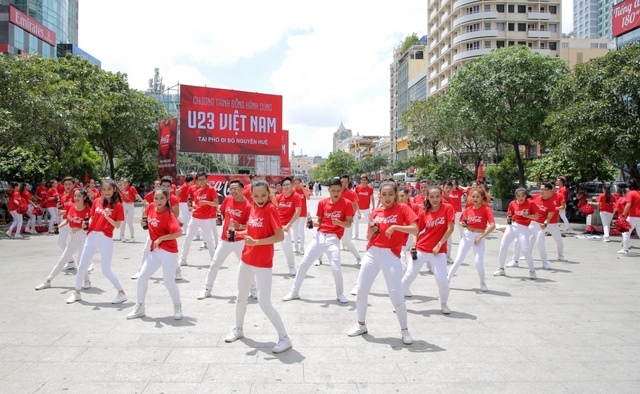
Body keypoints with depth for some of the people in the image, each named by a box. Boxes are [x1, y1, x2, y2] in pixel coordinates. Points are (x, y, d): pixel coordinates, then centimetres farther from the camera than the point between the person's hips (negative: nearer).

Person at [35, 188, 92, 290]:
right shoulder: (70, 207, -1)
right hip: (73, 237, 6)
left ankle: (87, 281, 9)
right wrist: (59, 226, -5)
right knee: (62, 259, 14)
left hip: (84, 236, -6)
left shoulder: (88, 210, -15)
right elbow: (67, 220, 11)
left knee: (81, 259, -15)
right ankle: (48, 281, 25)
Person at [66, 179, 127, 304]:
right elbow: (92, 217, 16)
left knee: (106, 270, -6)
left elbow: (117, 226, -9)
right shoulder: (97, 201, 6)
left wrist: (108, 217, -24)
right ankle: (77, 293, 31)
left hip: (106, 238, -5)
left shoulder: (118, 205, -7)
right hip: (92, 236, 5)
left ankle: (122, 293, 8)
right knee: (82, 266, 12)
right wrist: (89, 224, -5)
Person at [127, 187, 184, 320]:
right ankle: (139, 307, 26)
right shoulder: (150, 207, 1)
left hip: (168, 251, -7)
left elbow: (178, 233, -28)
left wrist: (161, 238, -21)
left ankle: (177, 307, 17)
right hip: (154, 250, 7)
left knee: (168, 281, -5)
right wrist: (143, 222, 0)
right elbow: (146, 221, 23)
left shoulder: (169, 215, -18)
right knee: (142, 277, 9)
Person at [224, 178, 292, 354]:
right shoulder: (253, 208, 4)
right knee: (241, 297, 20)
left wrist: (256, 242, -27)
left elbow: (280, 236, -23)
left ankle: (284, 338, 5)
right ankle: (238, 329, 42)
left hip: (263, 263, -8)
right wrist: (238, 233, -2)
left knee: (264, 303, -8)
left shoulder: (270, 209, -17)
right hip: (246, 260, 8)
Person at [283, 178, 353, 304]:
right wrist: (313, 223, -10)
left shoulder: (346, 203, -5)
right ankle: (294, 292, 22)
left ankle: (340, 294, 14)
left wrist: (338, 222, -24)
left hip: (333, 238, -4)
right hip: (319, 236, 4)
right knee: (303, 264, 5)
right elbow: (319, 222, 11)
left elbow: (348, 224, -5)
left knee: (336, 268, -15)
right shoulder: (322, 202, 4)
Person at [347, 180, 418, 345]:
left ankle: (404, 330, 18)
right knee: (361, 290, 7)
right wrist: (371, 231, -10)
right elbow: (369, 238, 12)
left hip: (391, 255, -4)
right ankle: (361, 325, 27)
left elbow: (415, 230, -14)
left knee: (396, 295, -3)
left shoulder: (403, 209, -3)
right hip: (372, 253, 5)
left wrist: (394, 227, -22)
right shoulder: (375, 212, 8)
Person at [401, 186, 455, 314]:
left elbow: (450, 228, -9)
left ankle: (444, 304, 20)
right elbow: (416, 231, 7)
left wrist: (439, 245, -11)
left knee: (442, 280, -9)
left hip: (439, 251, -2)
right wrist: (414, 245, -9)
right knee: (409, 276, 1)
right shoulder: (423, 213, 0)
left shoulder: (448, 208, -6)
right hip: (421, 249, 2)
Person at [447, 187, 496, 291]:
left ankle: (482, 283, 14)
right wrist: (462, 224, -8)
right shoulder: (468, 209, 3)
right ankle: (448, 280, 11)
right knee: (458, 259, 1)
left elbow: (492, 226, -18)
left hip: (479, 237, -3)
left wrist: (481, 237, -17)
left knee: (479, 262, -11)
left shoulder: (486, 209, -9)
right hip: (467, 235, 3)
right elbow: (462, 222, 17)